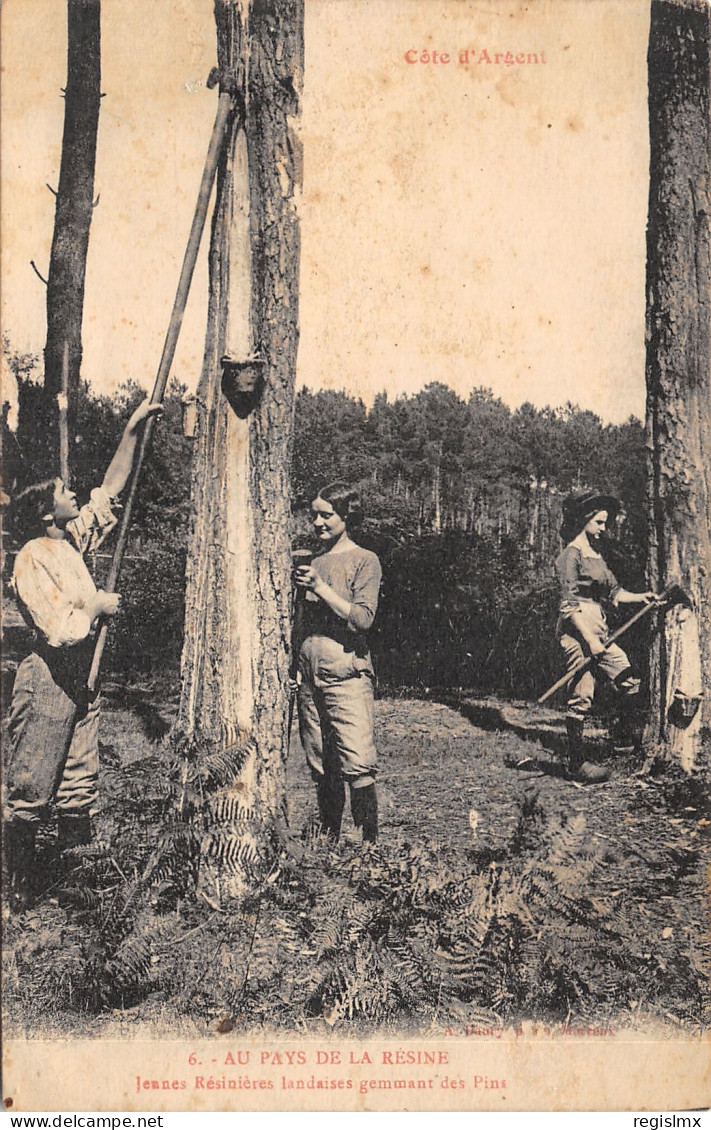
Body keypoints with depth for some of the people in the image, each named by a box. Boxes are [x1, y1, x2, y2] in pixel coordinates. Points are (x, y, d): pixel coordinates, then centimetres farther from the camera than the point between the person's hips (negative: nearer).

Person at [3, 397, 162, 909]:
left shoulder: (74, 540, 9)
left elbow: (112, 489, 16)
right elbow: (62, 630, -22)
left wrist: (132, 431, 12)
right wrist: (99, 604, -6)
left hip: (81, 679, 8)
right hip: (47, 680, -8)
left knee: (81, 791, 11)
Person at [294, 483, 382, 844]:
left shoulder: (364, 561, -1)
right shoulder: (313, 563, 16)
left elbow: (362, 618, -13)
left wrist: (320, 587, -15)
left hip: (347, 675, -6)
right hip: (309, 677, 6)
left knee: (357, 766, -10)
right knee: (321, 767, 9)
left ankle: (370, 843, -2)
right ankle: (329, 838, 20)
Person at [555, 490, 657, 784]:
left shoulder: (596, 555, 19)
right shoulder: (571, 554, -9)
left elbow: (613, 592, 21)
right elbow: (569, 604, -15)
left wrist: (639, 597, 4)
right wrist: (590, 639, -19)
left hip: (598, 630, 9)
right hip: (577, 630, -9)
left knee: (630, 680, 4)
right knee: (581, 696, -6)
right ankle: (576, 763, 2)